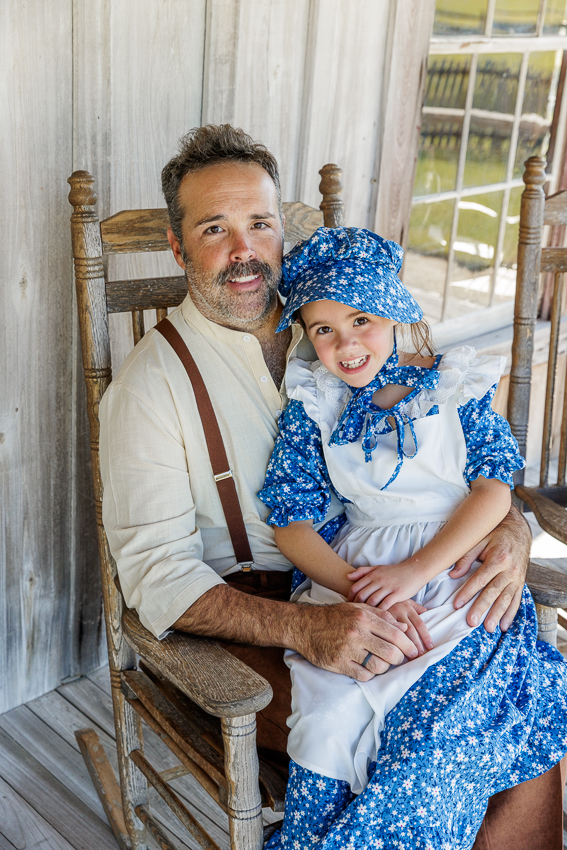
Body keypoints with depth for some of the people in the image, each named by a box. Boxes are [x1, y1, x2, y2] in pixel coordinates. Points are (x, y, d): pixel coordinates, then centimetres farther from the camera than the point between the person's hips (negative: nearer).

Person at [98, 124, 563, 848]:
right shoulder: (152, 382, -7)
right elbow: (156, 572, -13)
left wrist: (506, 528, -12)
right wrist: (304, 628, -28)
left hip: (371, 593, 4)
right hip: (243, 617, -4)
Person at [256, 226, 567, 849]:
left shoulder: (455, 385, 5)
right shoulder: (311, 408, 5)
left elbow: (494, 488, -2)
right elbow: (292, 524, 0)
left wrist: (416, 570, -15)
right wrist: (366, 594, -16)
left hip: (460, 569, 0)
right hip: (353, 571, 1)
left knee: (433, 727, -22)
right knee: (332, 719, -22)